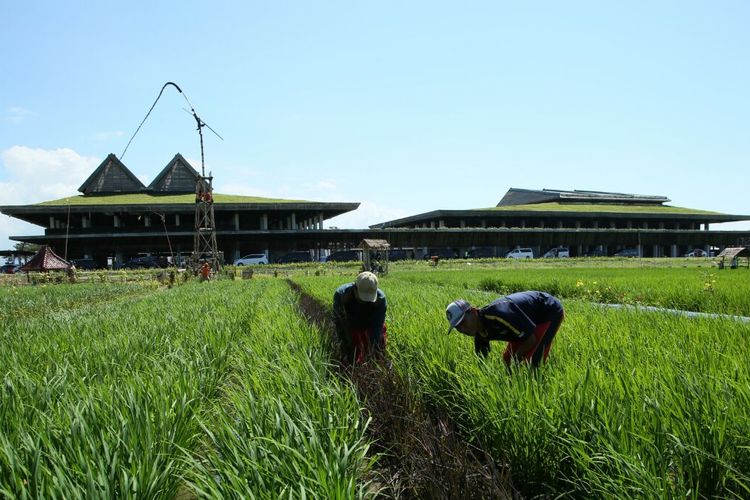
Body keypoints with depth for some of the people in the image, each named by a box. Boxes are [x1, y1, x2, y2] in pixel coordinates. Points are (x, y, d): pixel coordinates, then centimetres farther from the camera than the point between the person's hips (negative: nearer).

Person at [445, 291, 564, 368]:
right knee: (507, 358, 6)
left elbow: (532, 339, -29)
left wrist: (515, 360, -17)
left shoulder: (498, 314, -38)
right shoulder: (480, 333, -10)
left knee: (532, 362, -18)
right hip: (532, 317, 8)